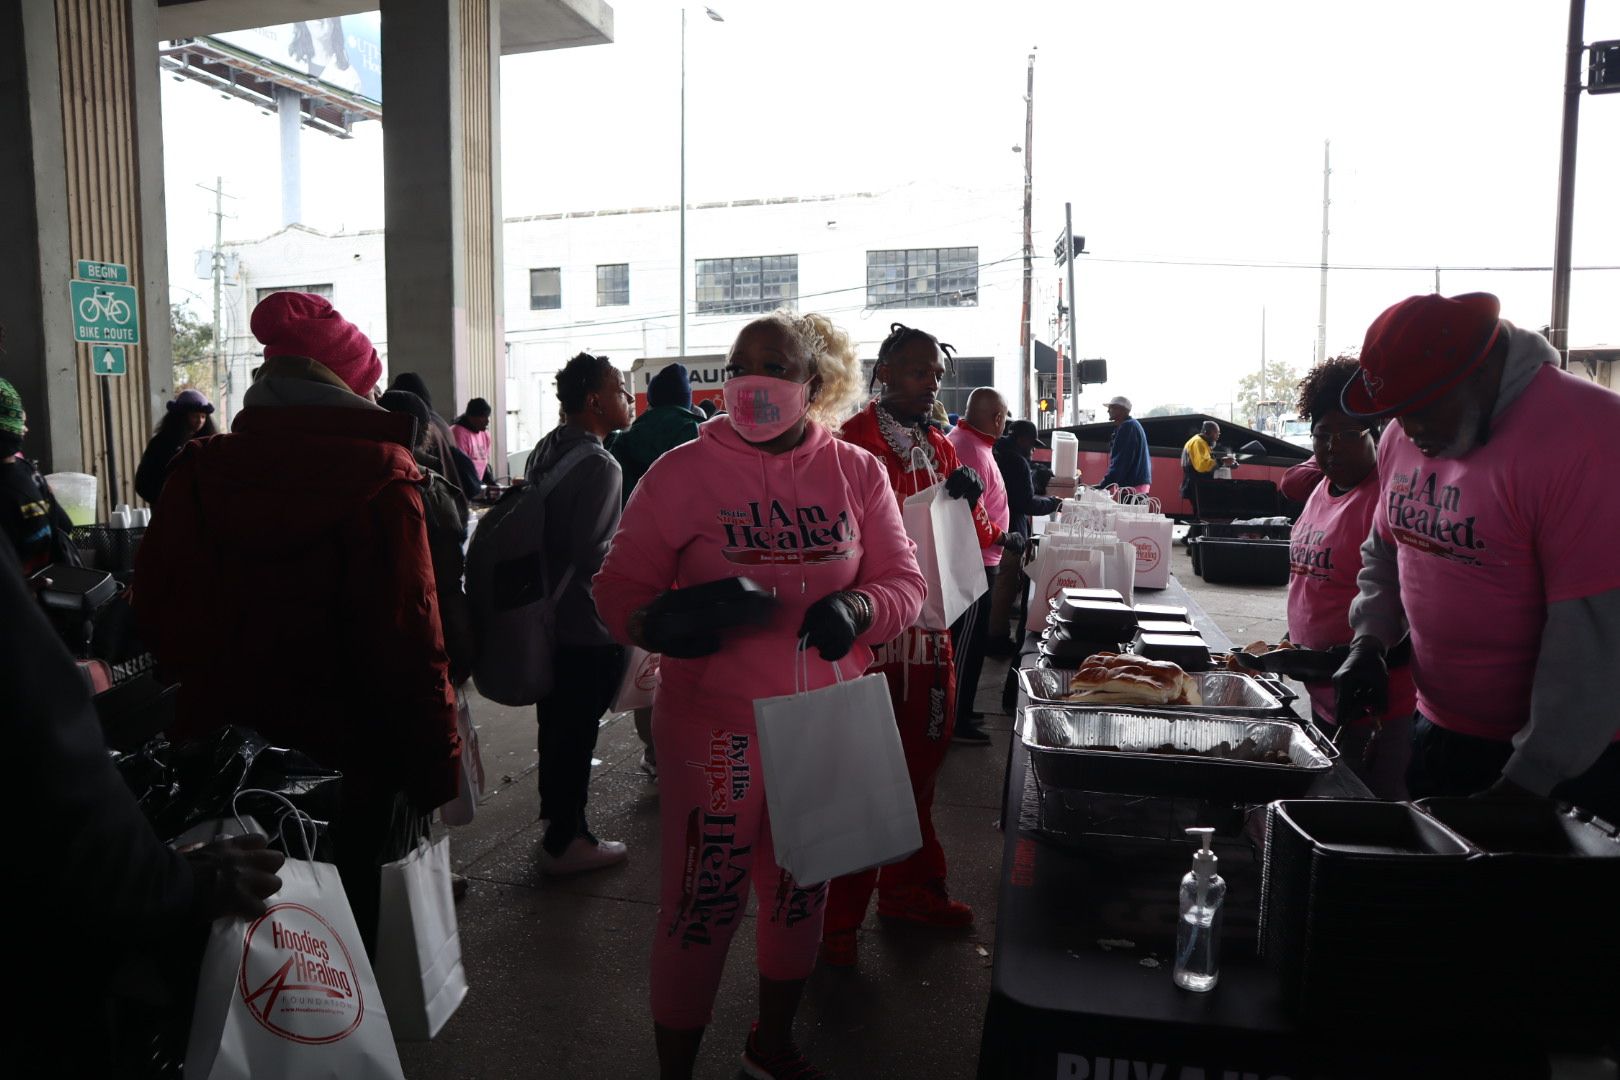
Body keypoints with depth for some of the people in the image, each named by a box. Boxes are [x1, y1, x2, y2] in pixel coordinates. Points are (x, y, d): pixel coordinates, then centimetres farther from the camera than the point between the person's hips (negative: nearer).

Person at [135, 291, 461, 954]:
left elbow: (158, 609, 5)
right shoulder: (378, 474, -16)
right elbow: (407, 636, -21)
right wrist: (436, 762, -13)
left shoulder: (198, 470, 0)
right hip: (347, 752, -5)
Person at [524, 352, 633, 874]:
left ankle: (558, 819, 36)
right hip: (588, 626, -9)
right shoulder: (599, 465, -21)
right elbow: (593, 554, -26)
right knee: (576, 733, 4)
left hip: (548, 615, 9)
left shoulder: (545, 450, 7)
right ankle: (564, 841, 17)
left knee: (556, 723, 20)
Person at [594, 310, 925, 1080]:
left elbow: (903, 581, 3)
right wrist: (656, 624, -27)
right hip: (718, 726, -4)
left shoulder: (856, 473, 2)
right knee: (701, 906, 0)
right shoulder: (682, 472, -6)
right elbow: (619, 585, -5)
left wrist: (856, 608, -19)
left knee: (801, 891, 20)